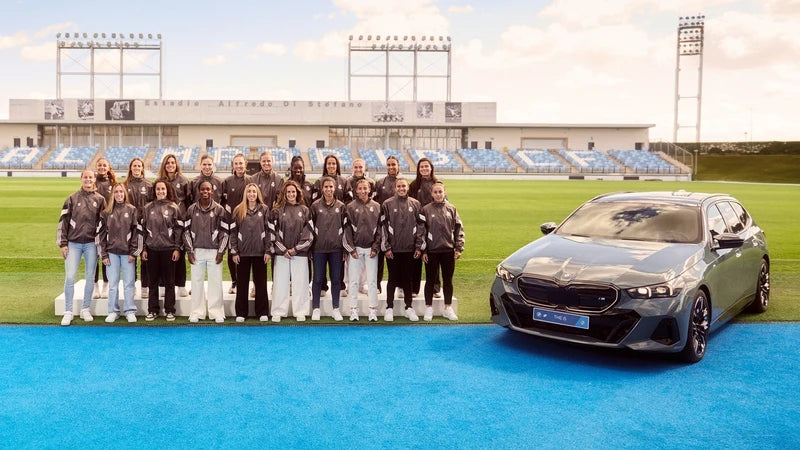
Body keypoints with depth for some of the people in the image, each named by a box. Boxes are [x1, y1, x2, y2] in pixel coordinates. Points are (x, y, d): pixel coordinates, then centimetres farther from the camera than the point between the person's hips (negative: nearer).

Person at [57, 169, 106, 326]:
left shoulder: (100, 200, 6)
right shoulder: (72, 198, 4)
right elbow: (63, 221, 3)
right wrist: (63, 243, -2)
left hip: (91, 244, 1)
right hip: (73, 243, -1)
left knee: (90, 277, 6)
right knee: (70, 277, -4)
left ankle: (85, 309, 18)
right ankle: (68, 312, 4)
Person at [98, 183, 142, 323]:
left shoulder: (132, 210, 2)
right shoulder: (106, 212, 6)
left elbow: (137, 232, -1)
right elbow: (102, 233, 5)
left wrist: (134, 252, -6)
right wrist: (104, 254, -1)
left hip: (127, 252, -1)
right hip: (112, 252, 1)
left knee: (129, 283, 2)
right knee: (112, 283, 6)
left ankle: (130, 311, 11)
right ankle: (113, 311, 15)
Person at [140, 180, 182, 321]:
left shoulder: (173, 208, 1)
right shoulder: (148, 208, 7)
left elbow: (178, 230, 0)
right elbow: (143, 229, 8)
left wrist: (177, 248, -6)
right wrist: (144, 249, 3)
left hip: (168, 249, -2)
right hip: (152, 249, 2)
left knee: (169, 281, 4)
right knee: (153, 281, 8)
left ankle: (169, 310, 11)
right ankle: (152, 310, 16)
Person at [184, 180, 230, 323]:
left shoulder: (219, 209, 0)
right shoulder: (192, 209, 4)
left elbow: (225, 232, 0)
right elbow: (186, 231, 6)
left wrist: (220, 252, -5)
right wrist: (190, 251, 0)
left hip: (214, 251, -1)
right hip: (197, 251, 1)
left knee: (215, 282, 1)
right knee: (196, 282, 6)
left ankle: (216, 313, 8)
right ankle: (196, 313, 14)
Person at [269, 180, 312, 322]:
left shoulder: (305, 210, 7)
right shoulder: (277, 211, 5)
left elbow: (308, 232, 2)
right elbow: (273, 232, 0)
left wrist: (296, 249, -6)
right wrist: (284, 250, -8)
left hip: (300, 253, 0)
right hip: (281, 253, 0)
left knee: (300, 283, 3)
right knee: (280, 283, 3)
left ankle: (300, 312, 11)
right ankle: (278, 312, 11)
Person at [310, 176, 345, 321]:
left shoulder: (341, 206, 4)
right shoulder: (315, 205, 1)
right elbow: (311, 226, 2)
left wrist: (345, 249, 3)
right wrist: (310, 247, -1)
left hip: (336, 248, 1)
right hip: (319, 248, -1)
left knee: (336, 279, 6)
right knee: (318, 279, 4)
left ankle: (336, 309, 16)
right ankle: (315, 308, 13)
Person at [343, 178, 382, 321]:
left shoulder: (376, 207, 5)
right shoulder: (350, 207, 2)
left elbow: (379, 228, 4)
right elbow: (347, 229, -1)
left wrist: (375, 248, -3)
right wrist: (351, 249, -7)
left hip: (371, 249, 1)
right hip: (355, 248, -1)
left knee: (372, 280, 3)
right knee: (354, 281, 3)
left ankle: (373, 310, 9)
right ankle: (354, 310, 10)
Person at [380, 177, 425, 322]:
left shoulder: (415, 204, 5)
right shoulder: (387, 204, -1)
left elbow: (421, 226, 6)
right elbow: (383, 227, -2)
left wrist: (419, 246, 1)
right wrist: (386, 247, -6)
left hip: (410, 249, 2)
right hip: (393, 249, -2)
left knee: (407, 278, 10)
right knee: (393, 279, 5)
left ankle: (409, 307, 19)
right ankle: (389, 308, 14)